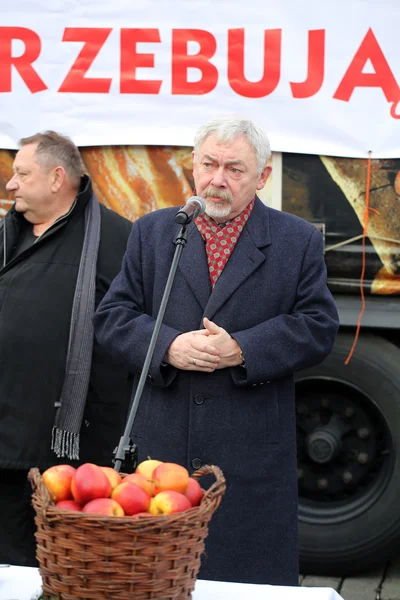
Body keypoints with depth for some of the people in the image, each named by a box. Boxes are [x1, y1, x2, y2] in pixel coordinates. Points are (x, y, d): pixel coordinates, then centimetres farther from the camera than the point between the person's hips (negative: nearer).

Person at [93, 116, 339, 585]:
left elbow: (317, 327, -2)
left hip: (254, 456, -2)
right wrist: (168, 347, -13)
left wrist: (242, 350, -15)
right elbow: (111, 316, 5)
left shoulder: (298, 241, 4)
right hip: (160, 449, 2)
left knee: (254, 575, 3)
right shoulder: (151, 232, 10)